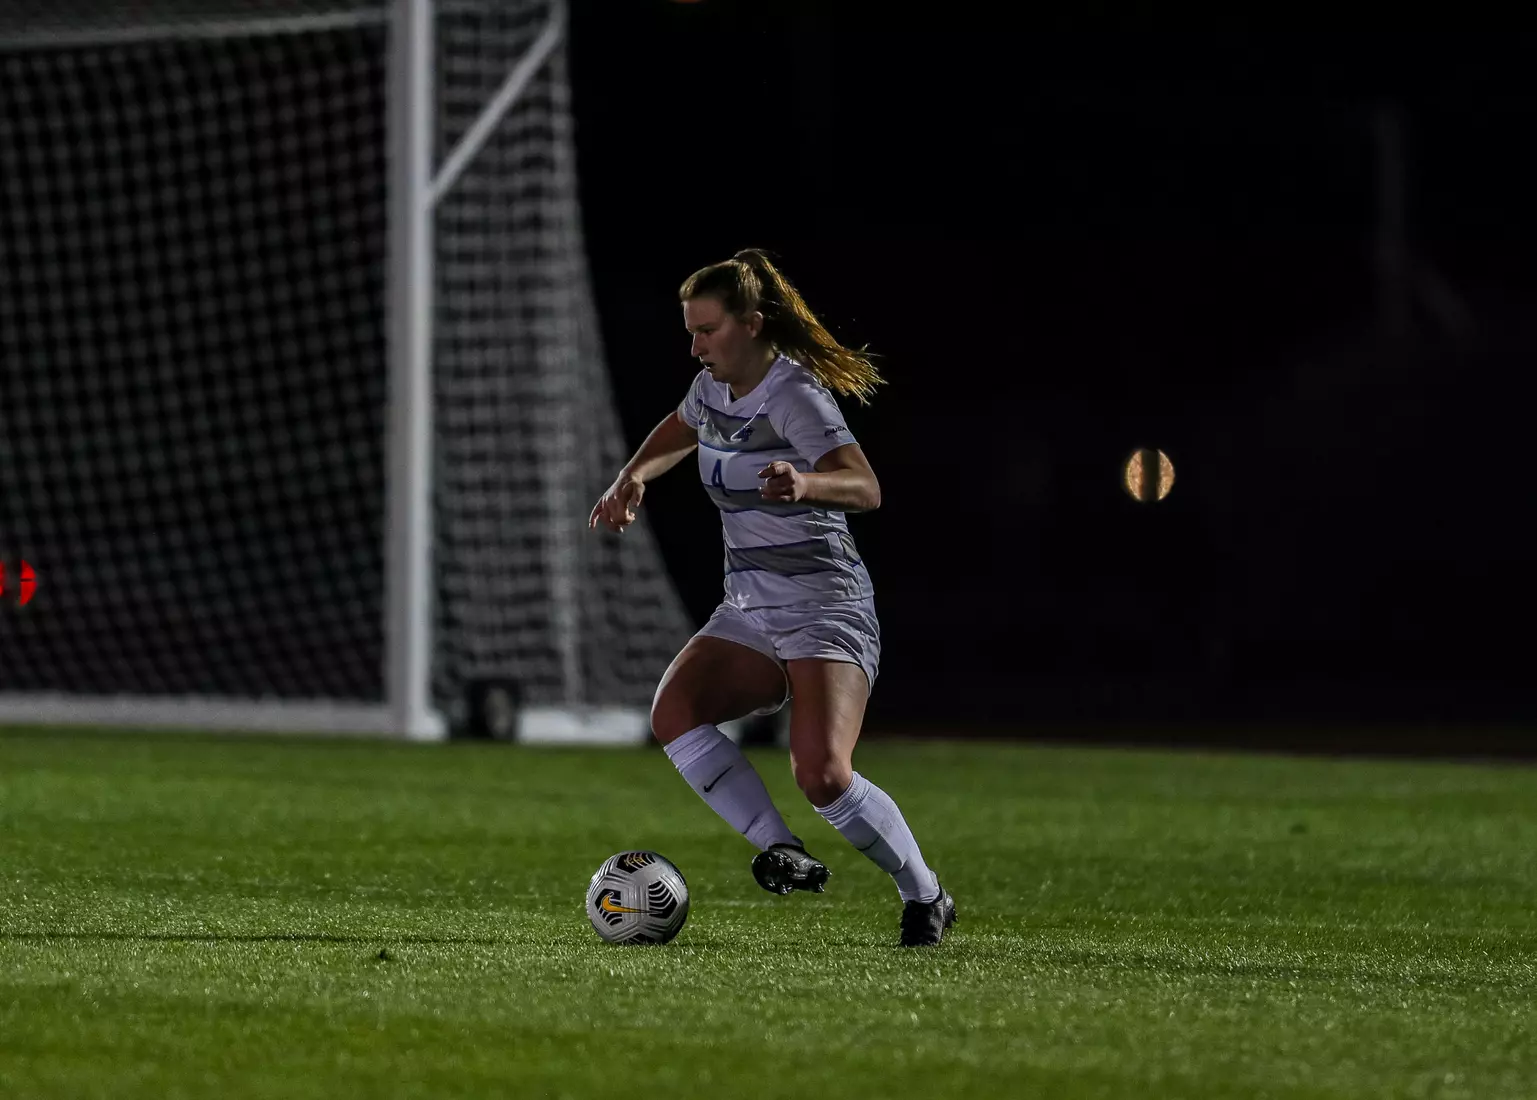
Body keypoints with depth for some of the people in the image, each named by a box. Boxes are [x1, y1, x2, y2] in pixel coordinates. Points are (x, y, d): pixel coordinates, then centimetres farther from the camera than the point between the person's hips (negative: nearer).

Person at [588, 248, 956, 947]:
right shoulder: (714, 388, 9)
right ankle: (783, 853, -18)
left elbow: (865, 488, -29)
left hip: (826, 612, -8)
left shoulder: (794, 396, -15)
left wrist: (805, 482, -49)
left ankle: (925, 897, -1)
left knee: (822, 774, -24)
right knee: (672, 712, -22)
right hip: (748, 613, 8)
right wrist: (630, 480, 16)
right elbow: (677, 432, 35)